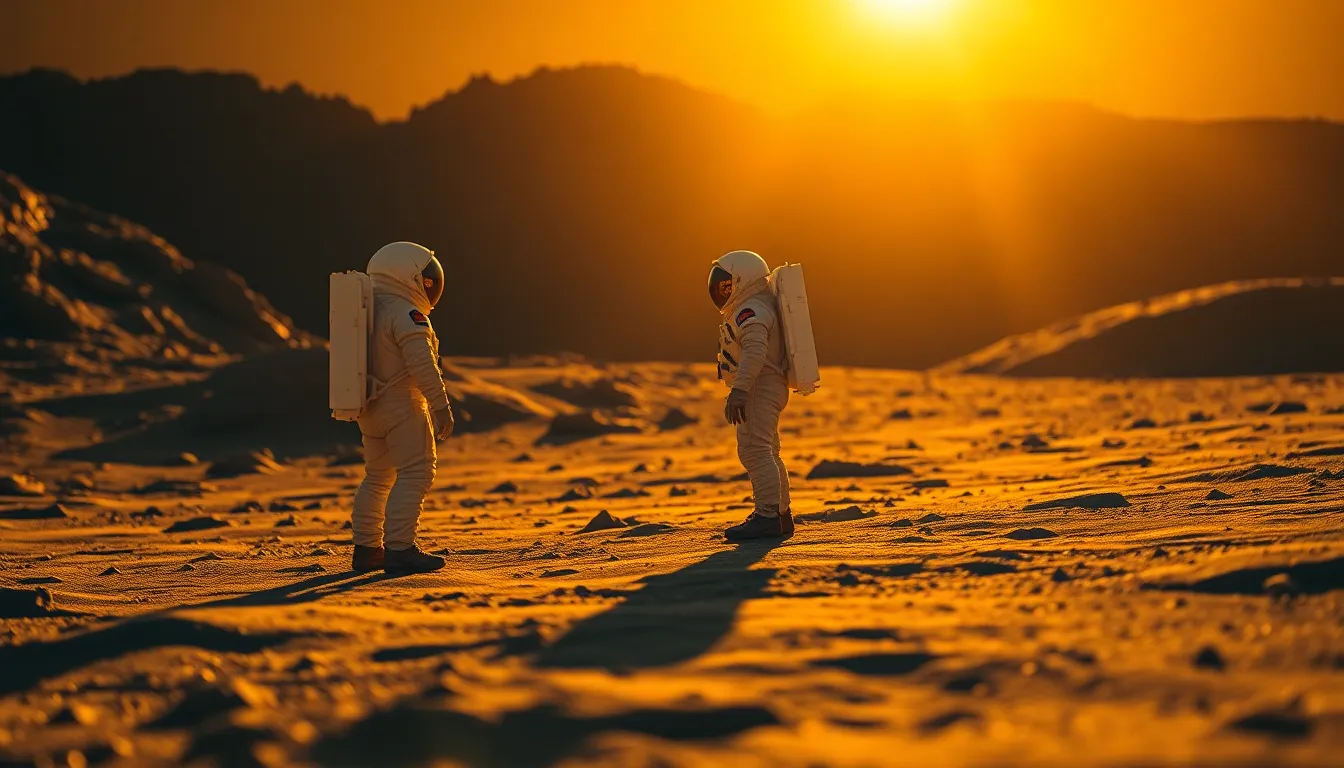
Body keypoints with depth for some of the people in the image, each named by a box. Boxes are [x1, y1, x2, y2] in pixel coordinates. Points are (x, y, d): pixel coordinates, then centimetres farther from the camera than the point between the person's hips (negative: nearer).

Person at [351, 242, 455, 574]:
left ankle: (366, 549, 22)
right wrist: (441, 406, -21)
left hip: (369, 409, 9)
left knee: (378, 478, 17)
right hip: (402, 406, -9)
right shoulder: (406, 315, -15)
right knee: (415, 475, -8)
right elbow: (422, 365, -23)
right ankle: (399, 549, -15)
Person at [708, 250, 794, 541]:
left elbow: (755, 351, -30)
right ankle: (781, 516, 22)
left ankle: (768, 515, -20)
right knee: (766, 453, 16)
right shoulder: (759, 307, 18)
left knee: (754, 450, -16)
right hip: (770, 388, 11)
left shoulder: (750, 312, -17)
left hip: (760, 388, -11)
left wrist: (739, 390, -37)